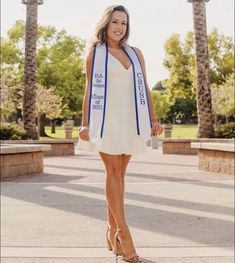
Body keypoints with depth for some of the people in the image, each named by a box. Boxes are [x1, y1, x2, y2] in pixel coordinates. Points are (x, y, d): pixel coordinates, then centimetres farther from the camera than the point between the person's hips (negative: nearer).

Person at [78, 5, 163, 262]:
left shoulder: (136, 53, 15)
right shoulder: (94, 53, 6)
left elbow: (144, 88, 13)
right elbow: (89, 90, 2)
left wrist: (153, 119, 6)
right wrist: (84, 123, -6)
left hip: (131, 119, 4)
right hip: (107, 118, -3)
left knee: (119, 173, 5)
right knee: (113, 172, -7)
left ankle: (112, 232, 11)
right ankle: (123, 233, -7)